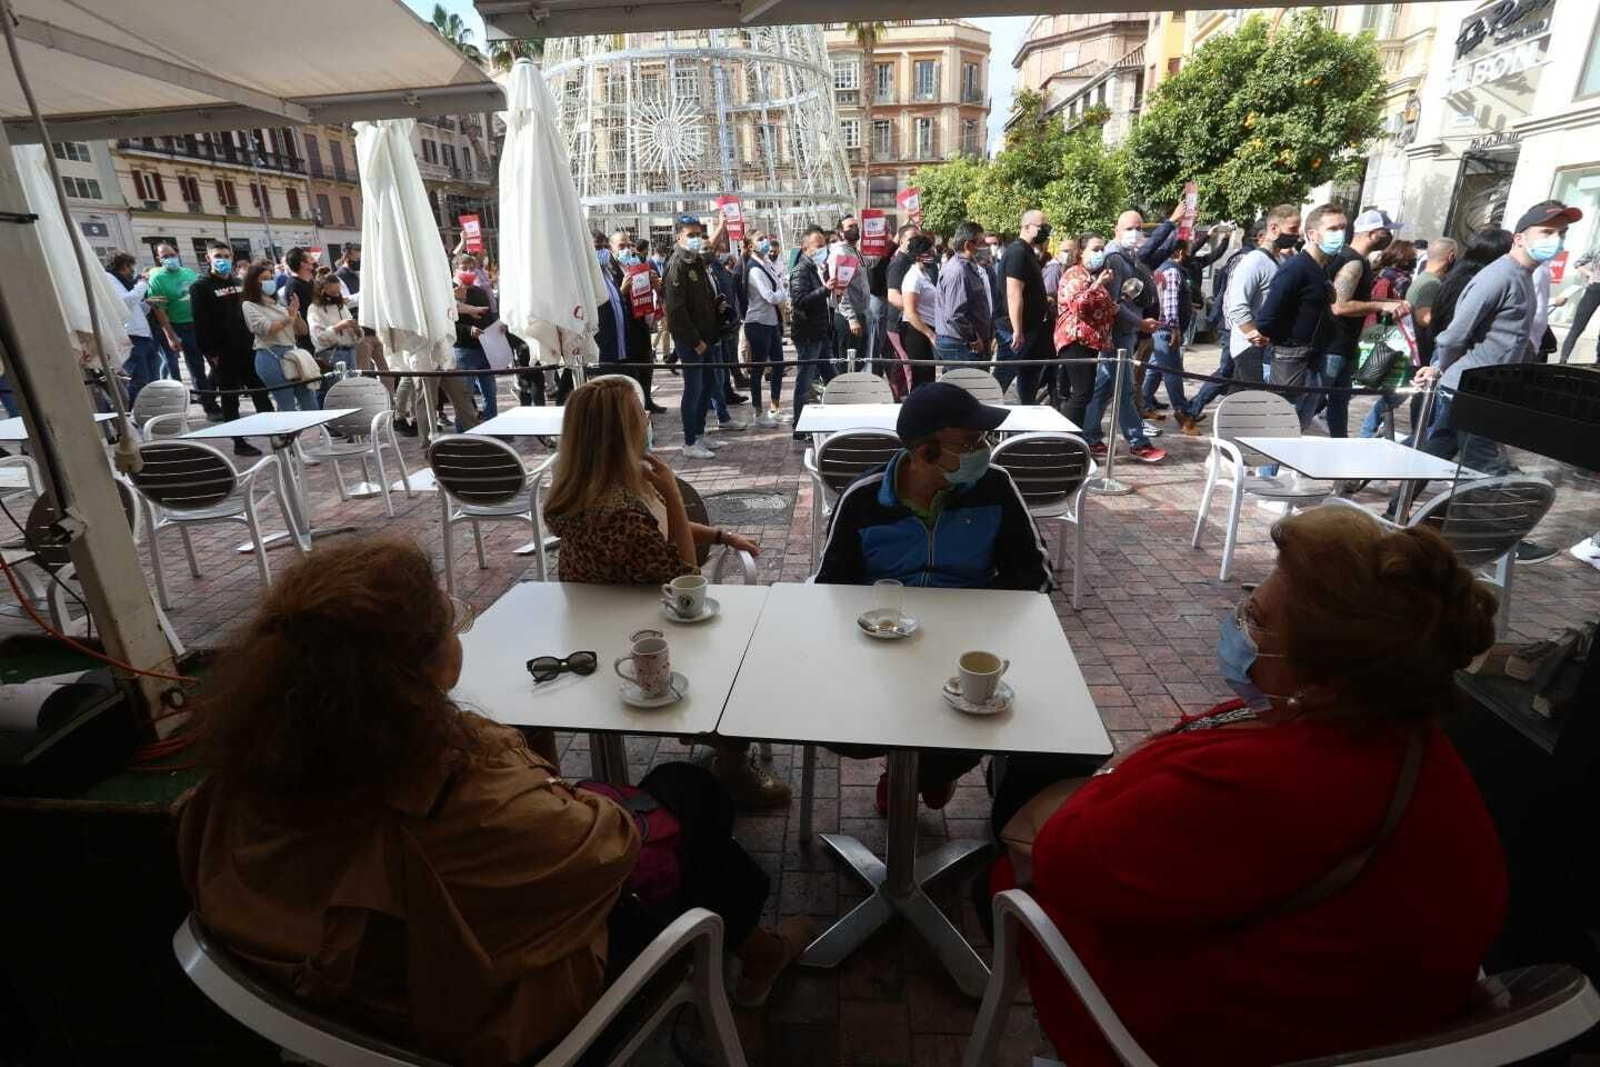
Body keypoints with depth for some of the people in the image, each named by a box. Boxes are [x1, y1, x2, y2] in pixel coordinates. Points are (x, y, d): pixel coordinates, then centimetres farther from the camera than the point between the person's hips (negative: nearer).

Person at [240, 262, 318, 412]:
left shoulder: (276, 303, 20)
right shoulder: (249, 305, 1)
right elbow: (265, 328, -13)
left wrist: (296, 314, -3)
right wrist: (288, 319, -7)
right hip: (271, 356, -7)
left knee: (310, 403, 5)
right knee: (288, 407, -7)